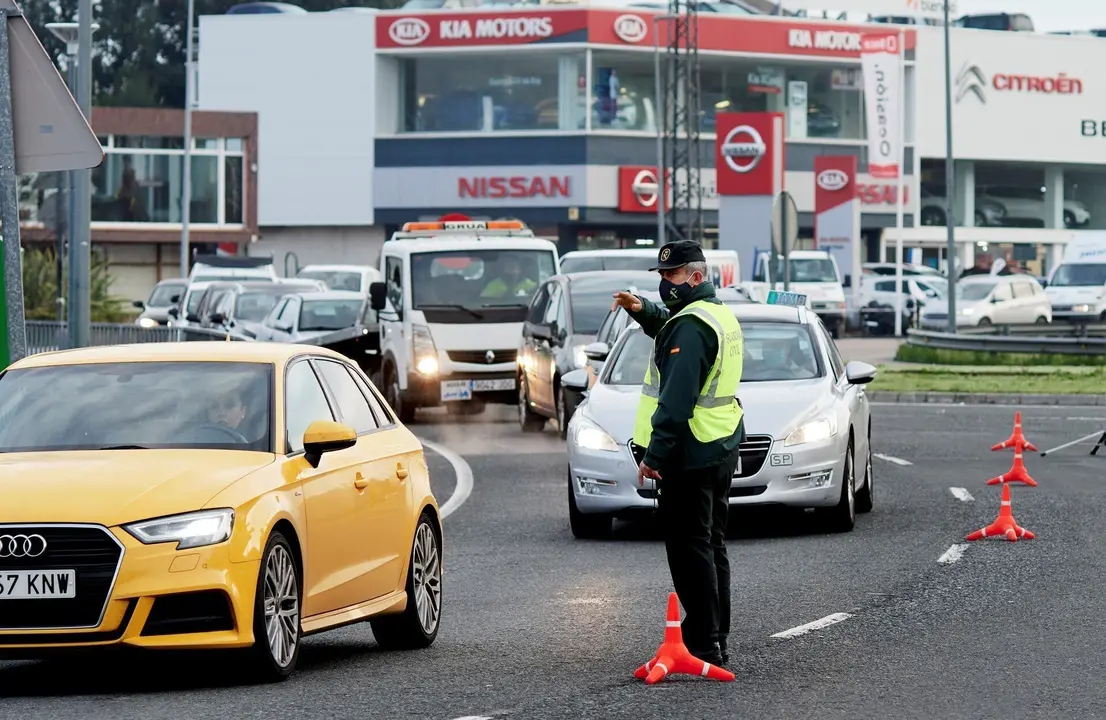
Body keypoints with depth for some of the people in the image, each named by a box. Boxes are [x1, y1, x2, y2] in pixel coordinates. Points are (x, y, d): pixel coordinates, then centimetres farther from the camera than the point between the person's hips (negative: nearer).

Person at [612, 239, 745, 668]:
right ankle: (716, 641, 20)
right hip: (721, 448, 10)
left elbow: (677, 399, -24)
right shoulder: (721, 316, 15)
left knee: (689, 548, -8)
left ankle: (704, 644, -10)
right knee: (711, 546, 15)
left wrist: (654, 455, -23)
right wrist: (643, 310, 17)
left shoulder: (690, 325, -17)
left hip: (689, 453, -10)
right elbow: (669, 329, 36)